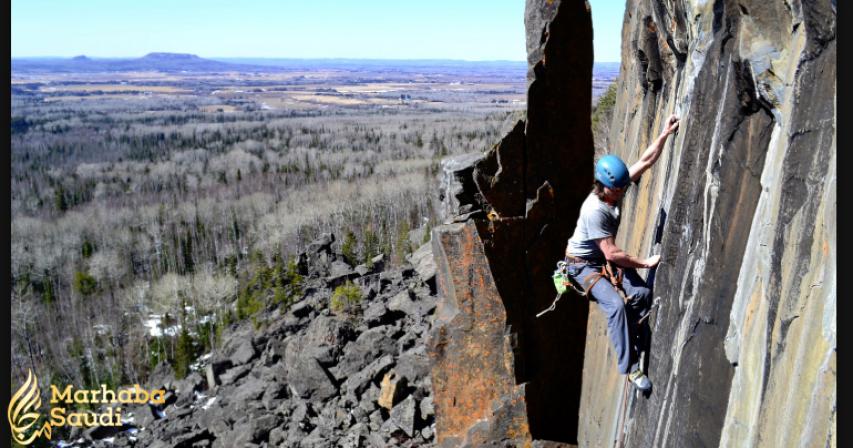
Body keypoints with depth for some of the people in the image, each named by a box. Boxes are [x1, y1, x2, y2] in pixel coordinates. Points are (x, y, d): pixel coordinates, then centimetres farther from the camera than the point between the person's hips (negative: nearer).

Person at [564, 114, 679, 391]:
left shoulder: (617, 187, -10)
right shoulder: (594, 210, -32)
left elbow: (646, 161, 1)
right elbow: (611, 254, -29)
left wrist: (665, 135, -5)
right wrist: (645, 263, -18)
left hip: (605, 258, 8)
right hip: (583, 264, -8)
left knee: (642, 293, -13)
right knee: (616, 304, -26)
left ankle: (623, 338, 8)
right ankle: (629, 367, -15)